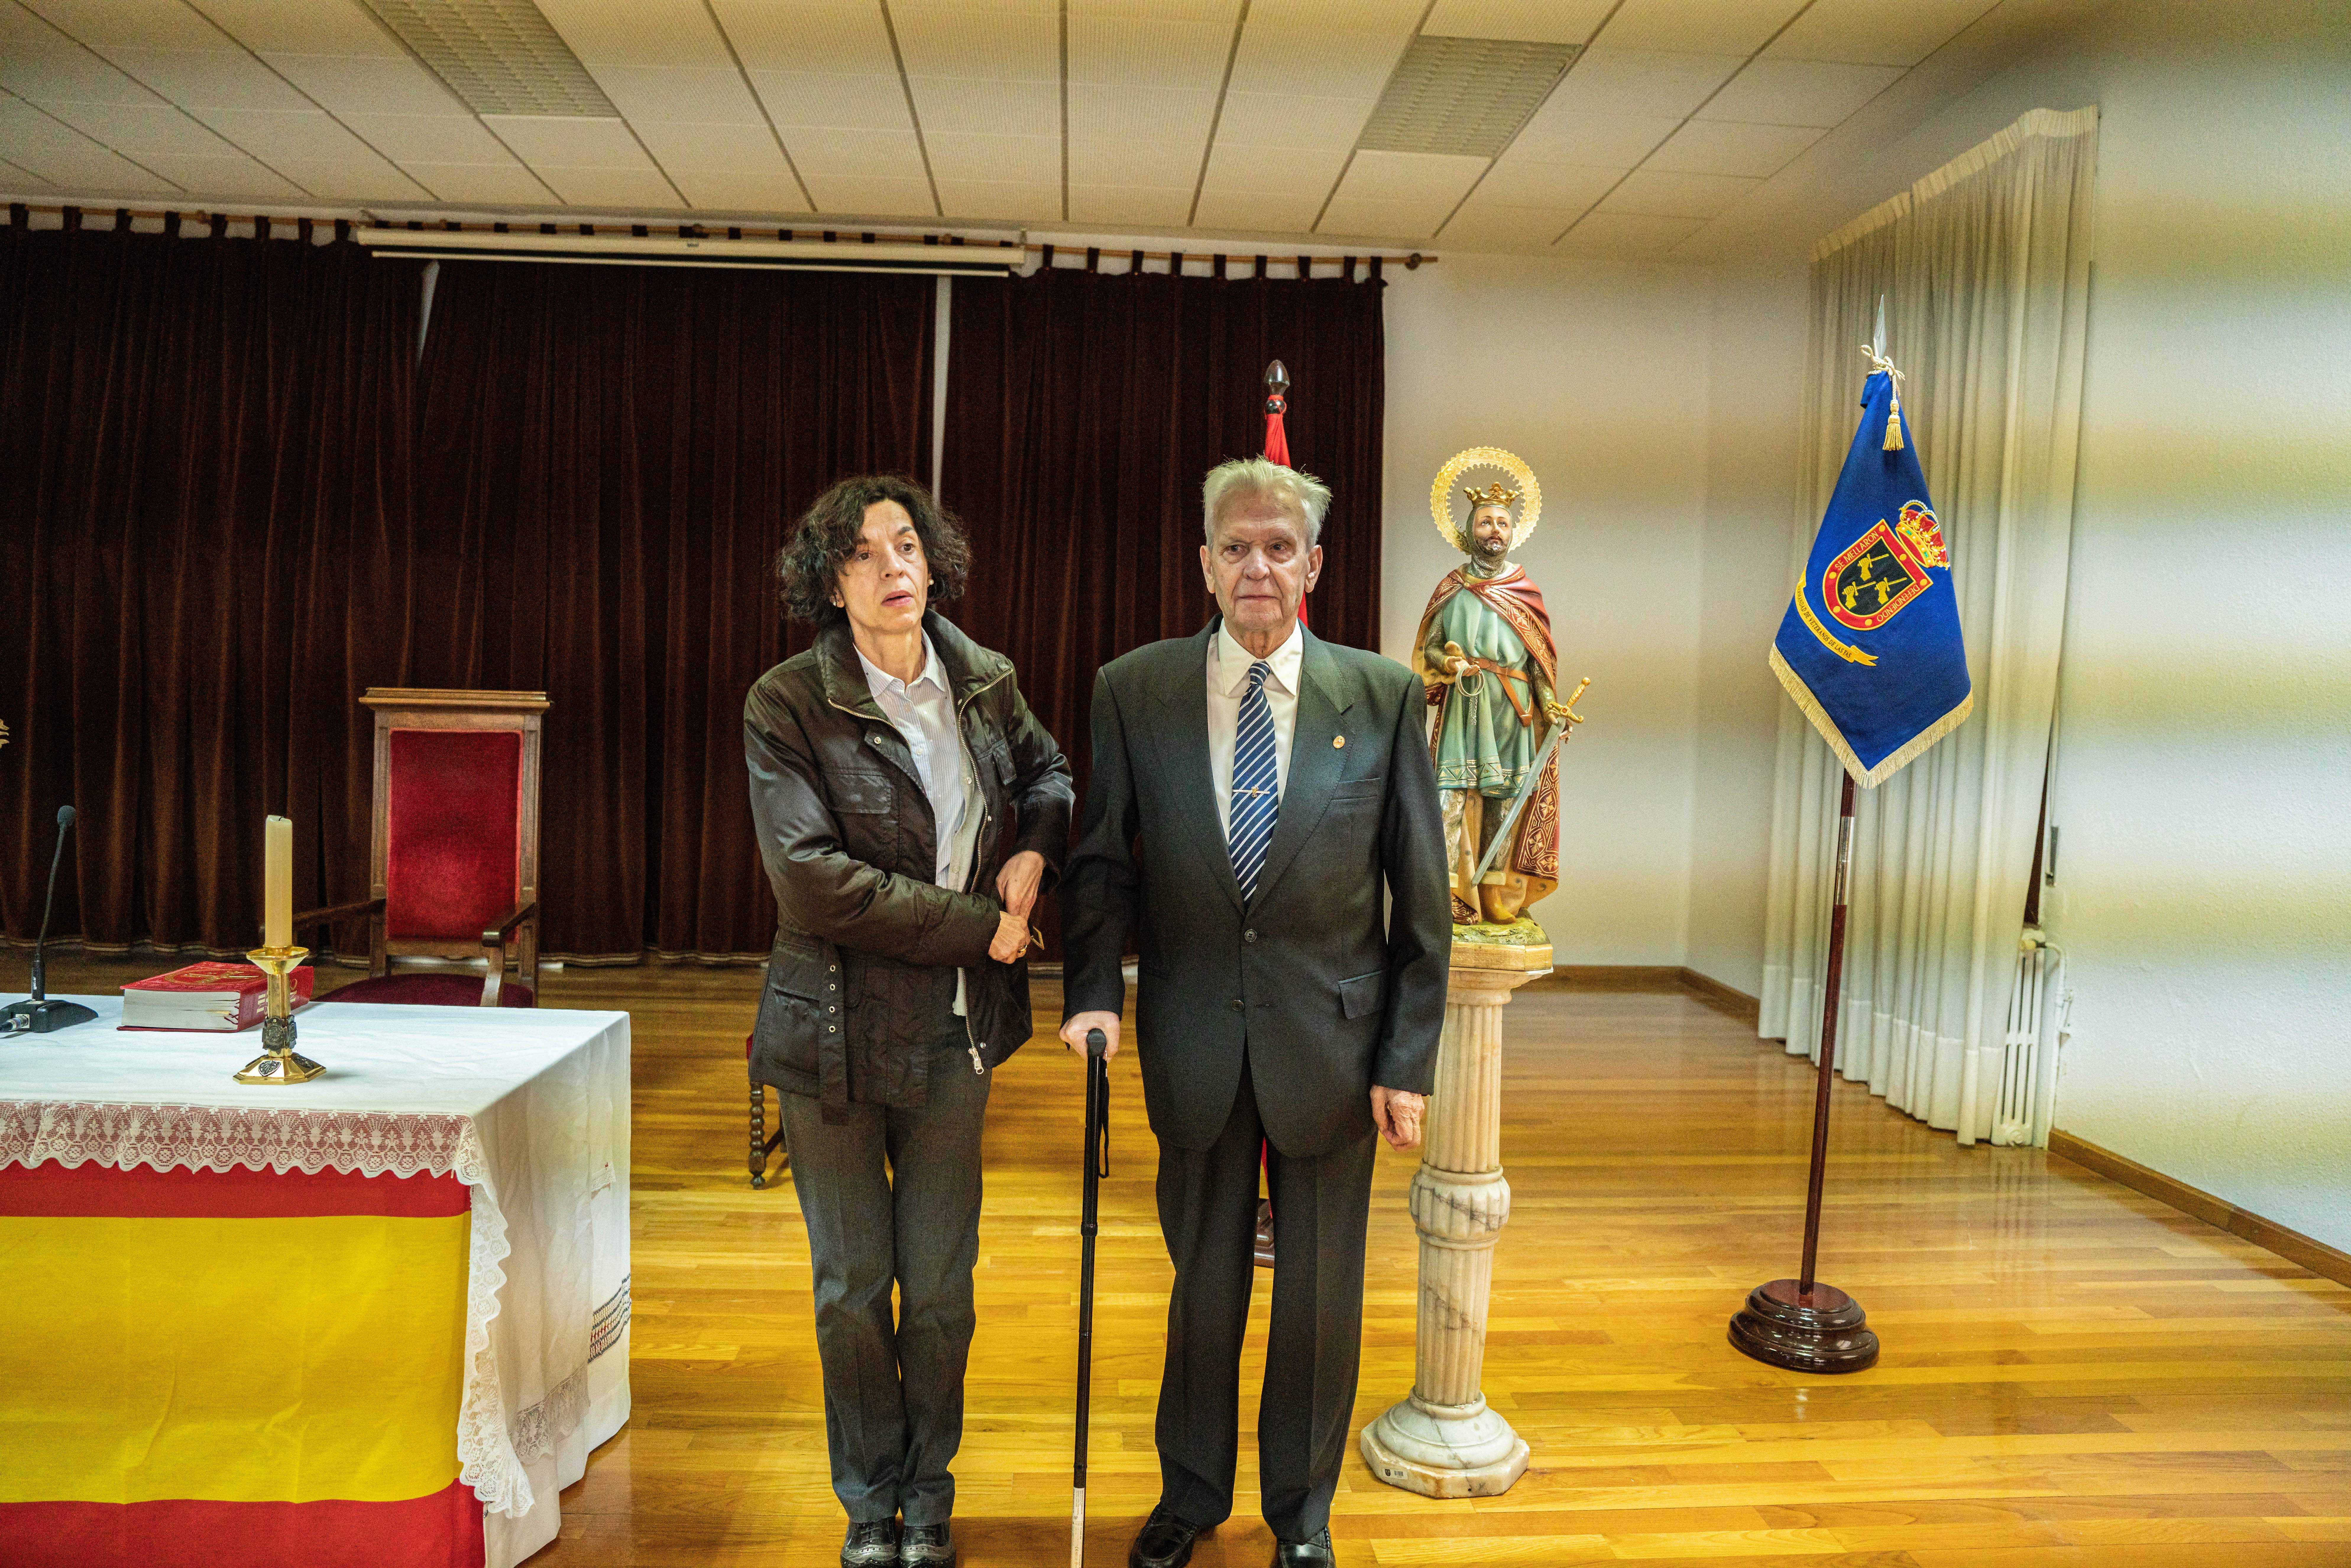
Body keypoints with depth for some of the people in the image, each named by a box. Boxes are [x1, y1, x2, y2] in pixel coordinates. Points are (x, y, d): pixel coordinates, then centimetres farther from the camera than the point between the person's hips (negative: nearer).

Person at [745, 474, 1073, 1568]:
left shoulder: (985, 683, 1)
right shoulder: (788, 704, -11)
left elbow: (1048, 771, 21)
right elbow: (811, 881, -21)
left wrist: (1035, 846, -2)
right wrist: (980, 927, -18)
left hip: (954, 1035, 3)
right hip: (833, 1036, -2)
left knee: (941, 1290, 11)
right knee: (853, 1292, 13)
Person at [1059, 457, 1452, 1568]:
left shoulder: (1384, 697, -5)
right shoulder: (1132, 691, -3)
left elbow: (1422, 899, -2)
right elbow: (1100, 861, 1)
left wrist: (1408, 1060, -4)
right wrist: (1094, 995, -14)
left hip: (1333, 1046, 0)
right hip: (1196, 1046, 1)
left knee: (1320, 1291, 15)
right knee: (1203, 1280, 17)